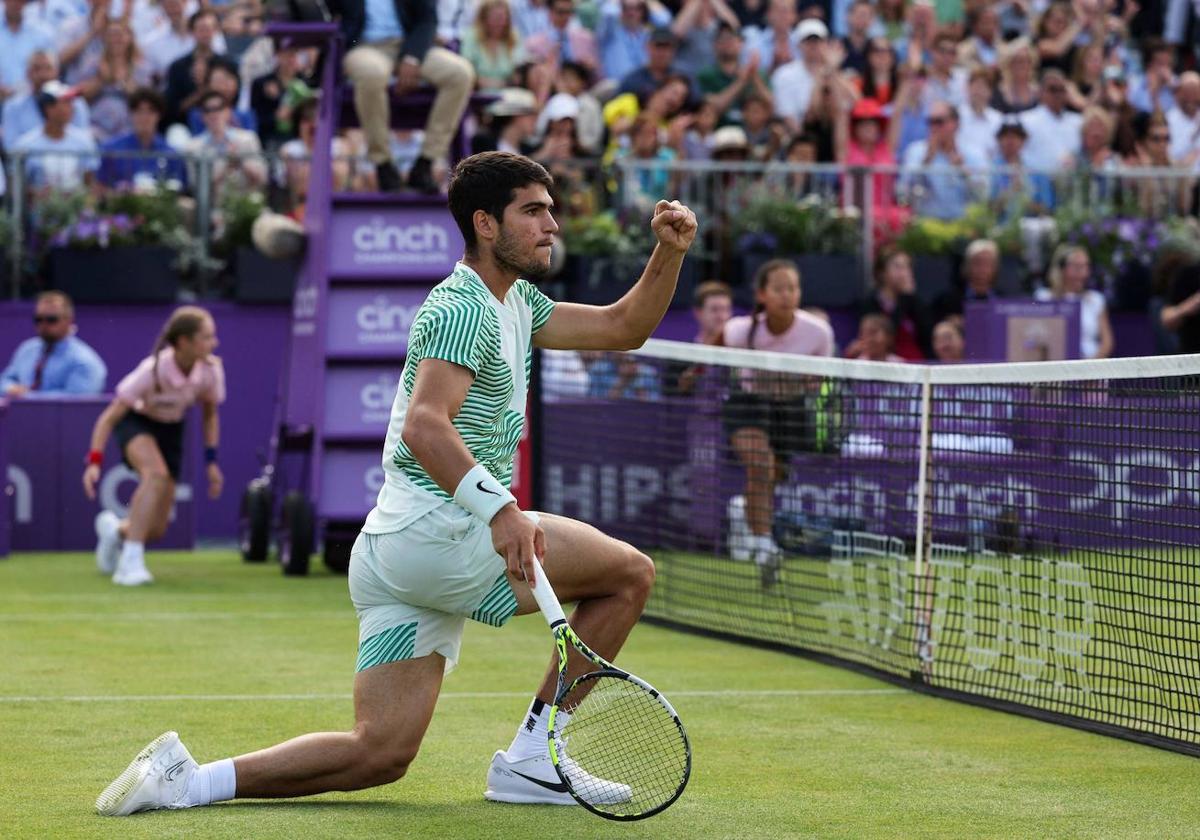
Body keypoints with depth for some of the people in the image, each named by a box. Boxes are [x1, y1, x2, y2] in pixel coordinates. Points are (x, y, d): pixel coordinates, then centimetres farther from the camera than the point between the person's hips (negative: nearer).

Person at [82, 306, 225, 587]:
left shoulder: (211, 370, -20)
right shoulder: (152, 371, -32)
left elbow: (210, 415, 1)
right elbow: (109, 417, -25)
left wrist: (211, 461, -2)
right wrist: (94, 461, -34)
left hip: (172, 430, 4)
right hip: (136, 423, -4)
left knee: (156, 529, -2)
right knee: (156, 472, -39)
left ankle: (115, 529, 35)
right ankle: (131, 562, -35)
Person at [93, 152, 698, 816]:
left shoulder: (516, 305, 20)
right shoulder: (462, 308, -12)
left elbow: (622, 327, 25)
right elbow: (426, 424, -27)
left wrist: (669, 252, 9)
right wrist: (498, 507, -40)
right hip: (436, 531, -10)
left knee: (381, 751, 3)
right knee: (630, 573, -7)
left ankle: (186, 780, -4)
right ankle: (530, 761, -6)